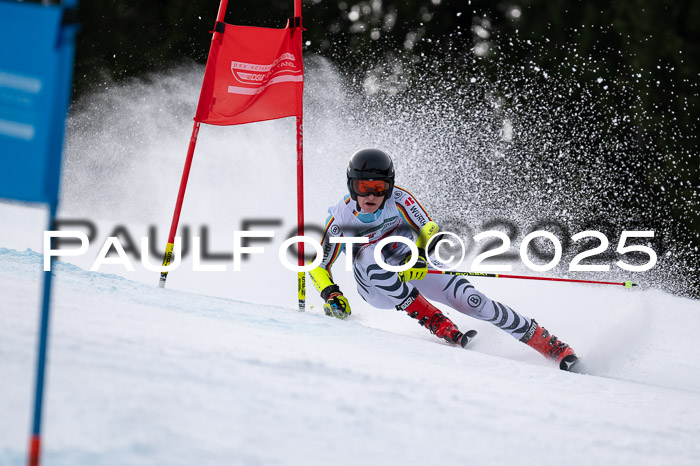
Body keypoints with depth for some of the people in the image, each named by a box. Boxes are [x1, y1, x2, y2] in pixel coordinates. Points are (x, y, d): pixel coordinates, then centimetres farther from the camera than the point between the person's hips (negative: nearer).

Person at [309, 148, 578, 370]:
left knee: (468, 299, -19)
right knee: (368, 254, -34)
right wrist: (331, 295, -31)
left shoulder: (398, 200, -20)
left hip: (412, 266, 0)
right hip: (377, 288, 0)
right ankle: (436, 323, -28)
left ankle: (551, 344, -14)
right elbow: (318, 265, -13)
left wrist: (419, 256, -38)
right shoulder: (342, 217, -20)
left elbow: (429, 229, -17)